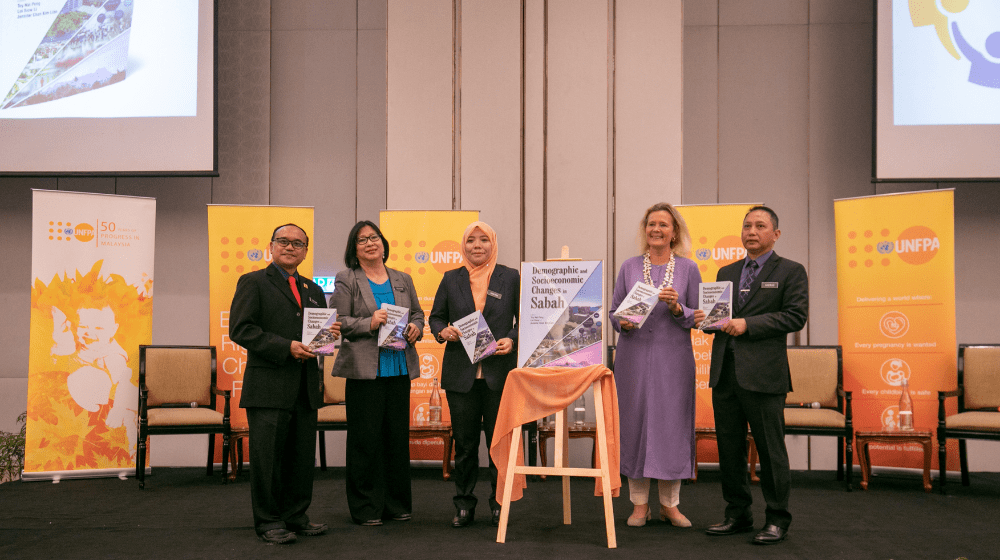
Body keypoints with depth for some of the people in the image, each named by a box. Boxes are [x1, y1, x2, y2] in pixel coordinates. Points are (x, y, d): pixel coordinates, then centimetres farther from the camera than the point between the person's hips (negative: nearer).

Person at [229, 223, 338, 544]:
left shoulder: (313, 290, 20)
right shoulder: (253, 282, 1)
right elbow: (241, 330, -10)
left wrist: (330, 334, 0)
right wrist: (286, 347, -17)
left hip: (305, 388, 6)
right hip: (268, 386, -6)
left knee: (303, 456, 10)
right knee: (267, 457, -1)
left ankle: (295, 516, 22)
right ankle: (268, 522, 10)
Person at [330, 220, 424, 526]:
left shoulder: (403, 280, 16)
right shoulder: (346, 280, 3)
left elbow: (418, 313, 21)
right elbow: (338, 322, -4)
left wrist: (416, 328, 0)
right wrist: (369, 323, -17)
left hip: (399, 368, 4)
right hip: (364, 370, -4)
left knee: (398, 436, 7)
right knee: (366, 438, -2)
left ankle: (397, 504, 18)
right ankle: (366, 508, 8)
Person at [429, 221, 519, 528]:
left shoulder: (511, 278, 5)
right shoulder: (451, 279, 10)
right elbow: (436, 317, 14)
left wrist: (512, 340, -12)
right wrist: (442, 331, -7)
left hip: (499, 373, -1)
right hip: (461, 374, 2)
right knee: (464, 442, 7)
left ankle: (499, 504, 14)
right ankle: (464, 506, 18)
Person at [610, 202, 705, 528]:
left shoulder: (688, 269, 6)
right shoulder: (629, 267, 8)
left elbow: (697, 317, 5)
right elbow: (614, 310, 10)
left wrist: (677, 307, -14)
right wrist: (623, 322, -11)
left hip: (673, 357, -1)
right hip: (634, 355, 1)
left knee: (672, 423, 0)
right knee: (635, 422, 1)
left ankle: (669, 504, 14)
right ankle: (640, 503, 13)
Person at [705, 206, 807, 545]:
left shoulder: (790, 272, 2)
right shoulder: (727, 273, 19)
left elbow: (796, 316, -9)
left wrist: (748, 324, -15)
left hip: (763, 374, -6)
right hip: (724, 372, 6)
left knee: (771, 449, -1)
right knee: (729, 448, 10)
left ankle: (777, 520, 10)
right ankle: (737, 515, 21)